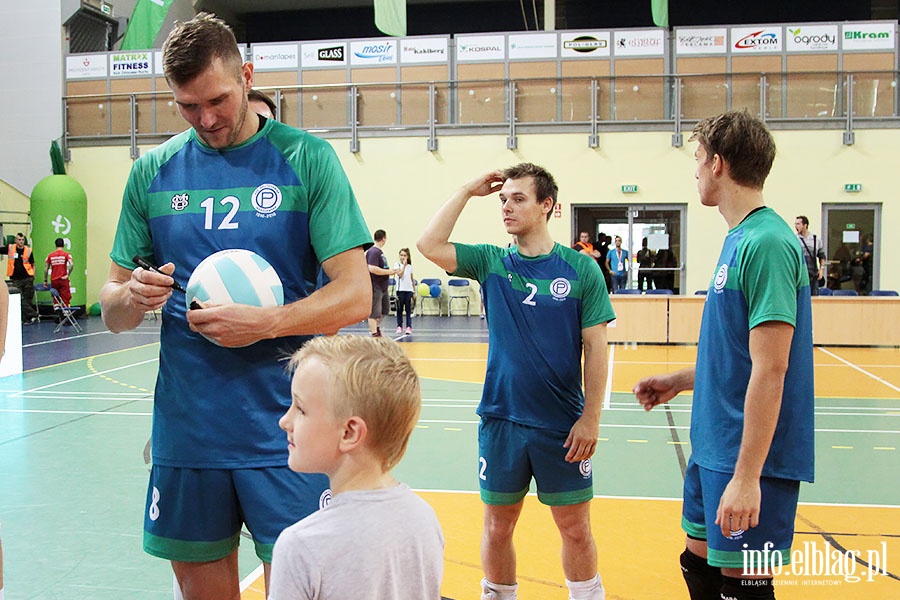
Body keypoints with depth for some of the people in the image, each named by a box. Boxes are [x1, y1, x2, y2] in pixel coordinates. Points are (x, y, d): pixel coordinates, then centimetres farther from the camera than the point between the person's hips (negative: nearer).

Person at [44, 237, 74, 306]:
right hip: (63, 279, -3)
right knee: (65, 298, -2)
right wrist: (68, 275, -7)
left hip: (54, 280, 3)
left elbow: (46, 269, 7)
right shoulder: (66, 254, -1)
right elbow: (71, 264, -18)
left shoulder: (50, 255, 7)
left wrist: (45, 281, 14)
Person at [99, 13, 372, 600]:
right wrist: (133, 295, -13)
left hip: (287, 430, -3)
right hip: (185, 430, 3)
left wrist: (265, 323, -22)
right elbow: (112, 312, 10)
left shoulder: (307, 158, -3)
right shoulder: (152, 172, 6)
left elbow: (355, 294, -8)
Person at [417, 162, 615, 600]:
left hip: (562, 425, -2)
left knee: (575, 529, 8)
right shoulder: (491, 262, 3)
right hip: (501, 420, 2)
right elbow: (429, 244, -8)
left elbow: (595, 347, -4)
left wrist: (591, 418, -8)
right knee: (497, 526, 12)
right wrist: (468, 190, -5)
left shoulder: (581, 269, -4)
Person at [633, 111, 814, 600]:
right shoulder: (740, 238, 11)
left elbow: (770, 369, -23)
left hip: (750, 456, -9)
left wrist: (746, 476, -24)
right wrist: (678, 382, 19)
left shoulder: (766, 243, -19)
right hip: (715, 445, 9)